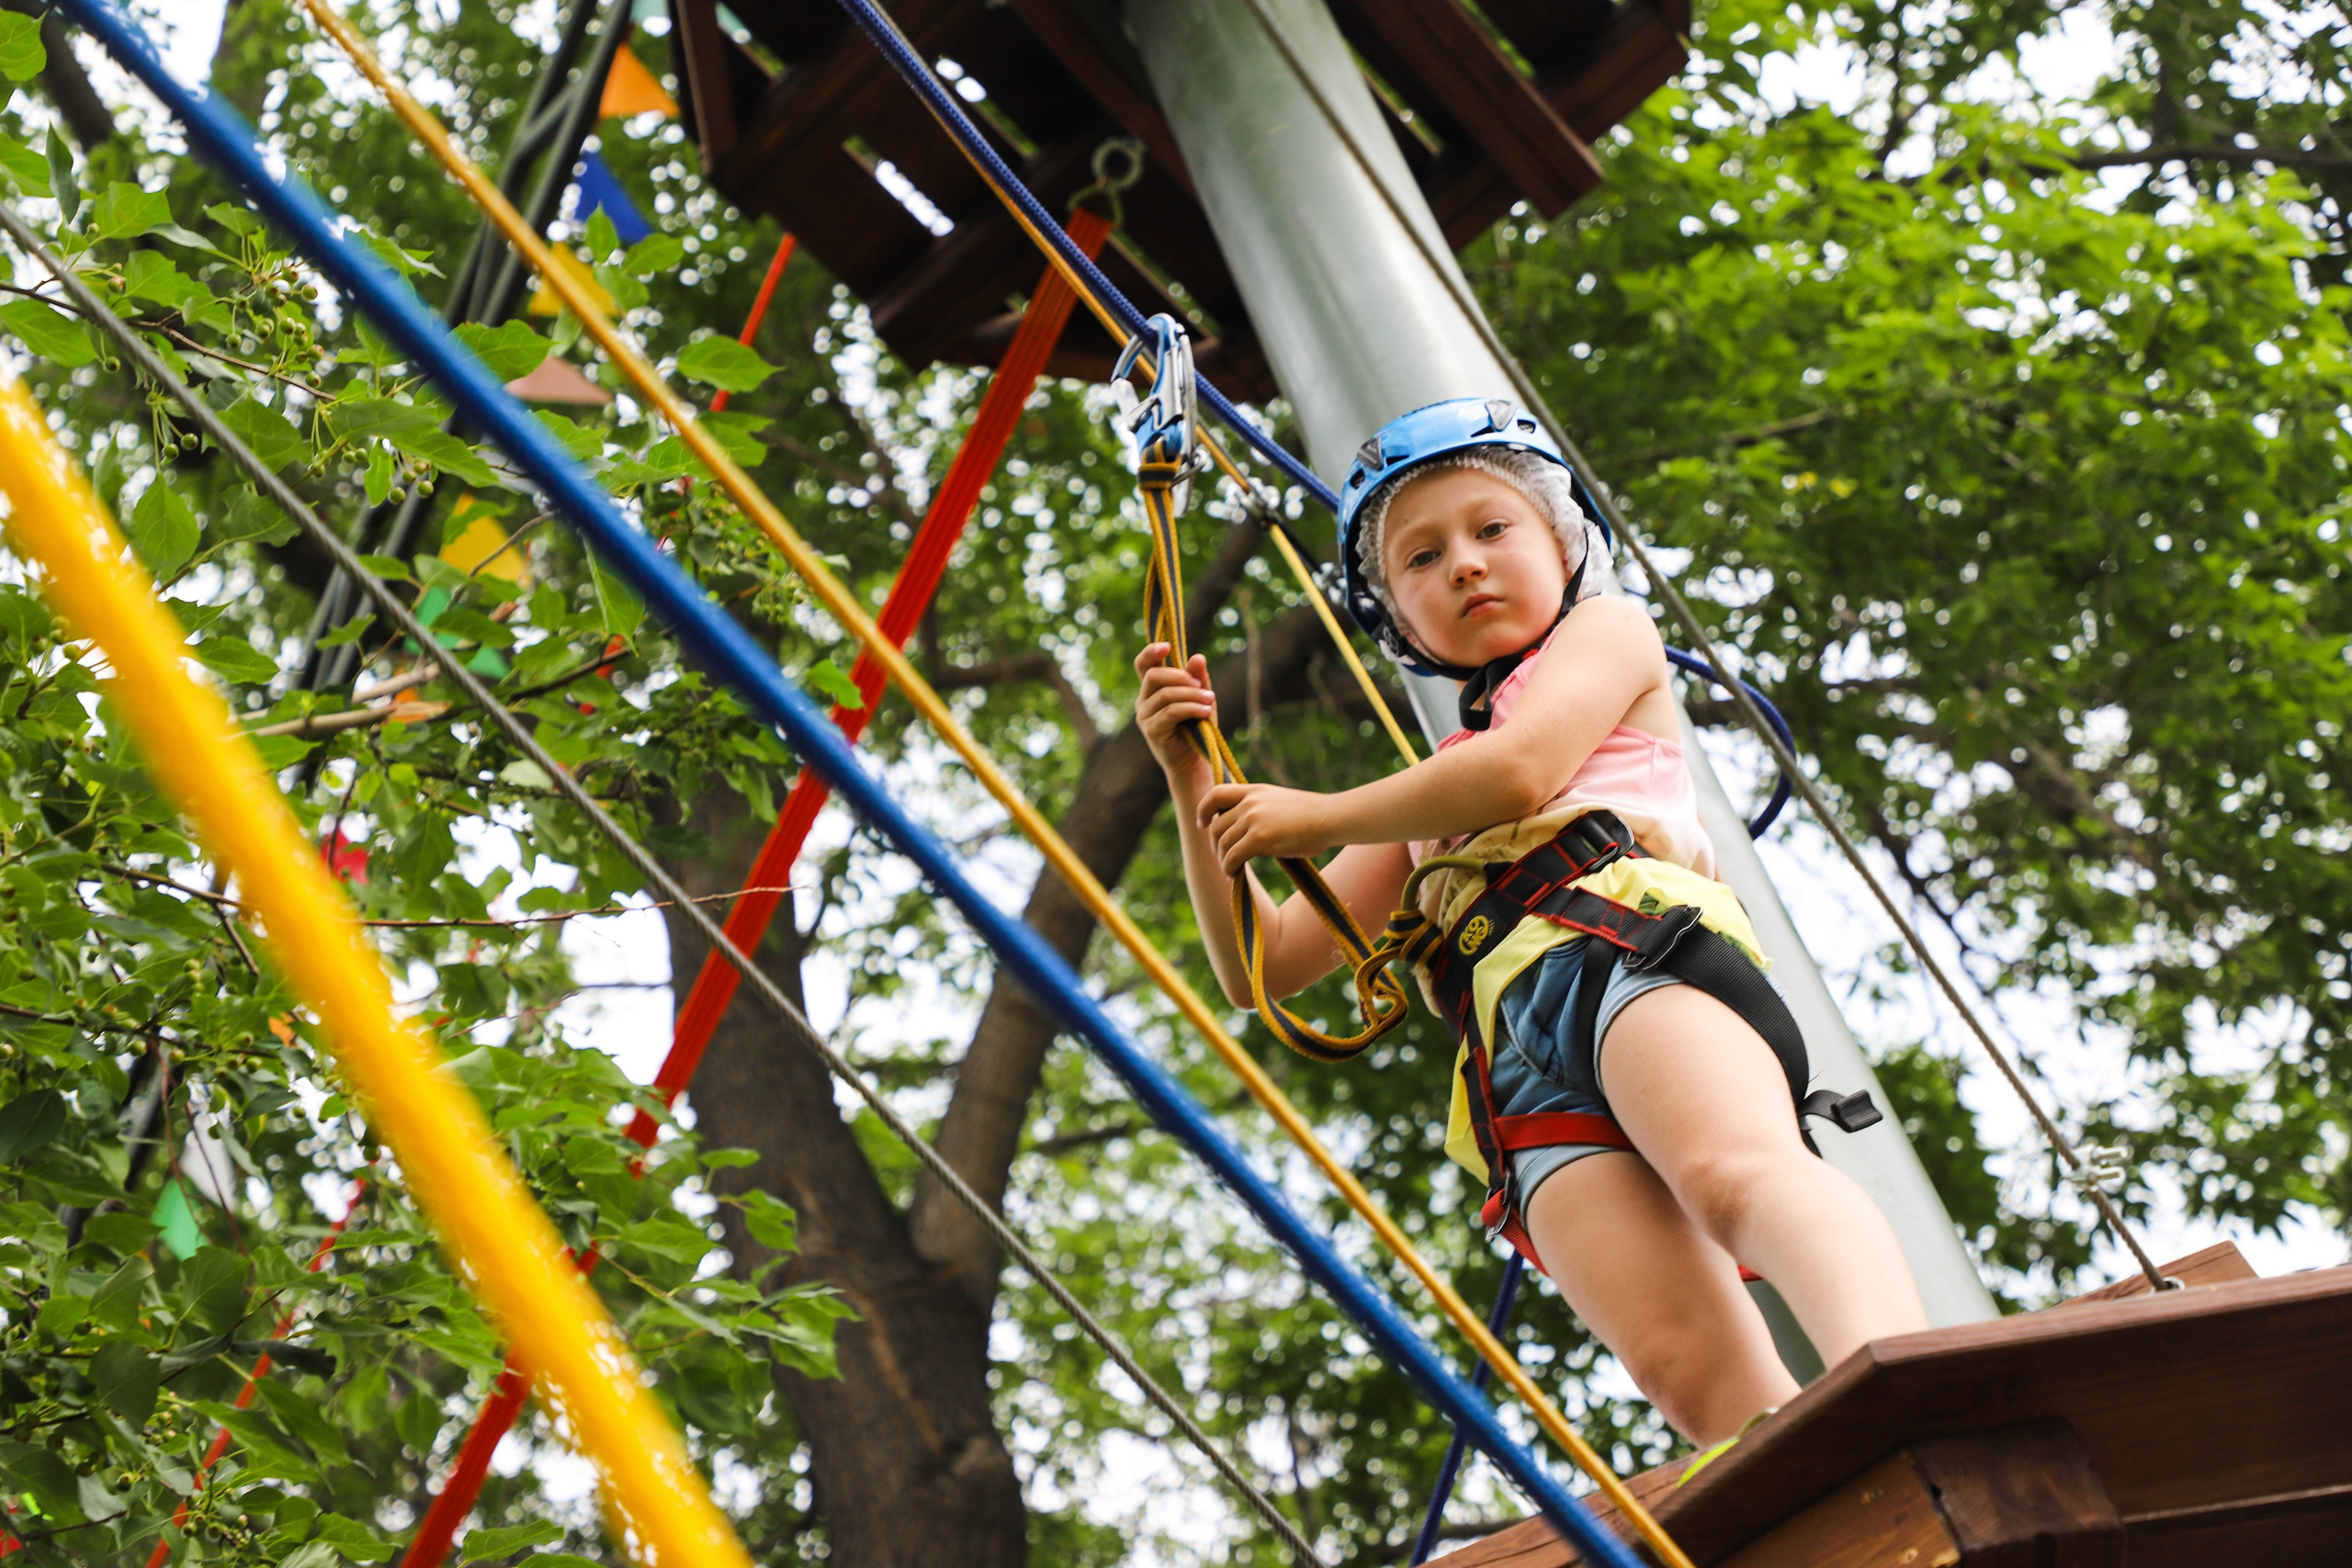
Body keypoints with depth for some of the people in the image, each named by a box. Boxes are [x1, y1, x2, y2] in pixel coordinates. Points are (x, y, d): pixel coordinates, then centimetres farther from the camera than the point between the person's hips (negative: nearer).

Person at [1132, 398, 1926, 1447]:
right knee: (1685, 1365, -25)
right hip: (1519, 1069, 4)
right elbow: (1263, 968, 35)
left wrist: (1313, 818, 16)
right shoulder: (1429, 796, 40)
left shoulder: (1608, 629, 26)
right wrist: (1192, 781, 24)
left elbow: (1523, 769, 5)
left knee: (1736, 1171, -39)